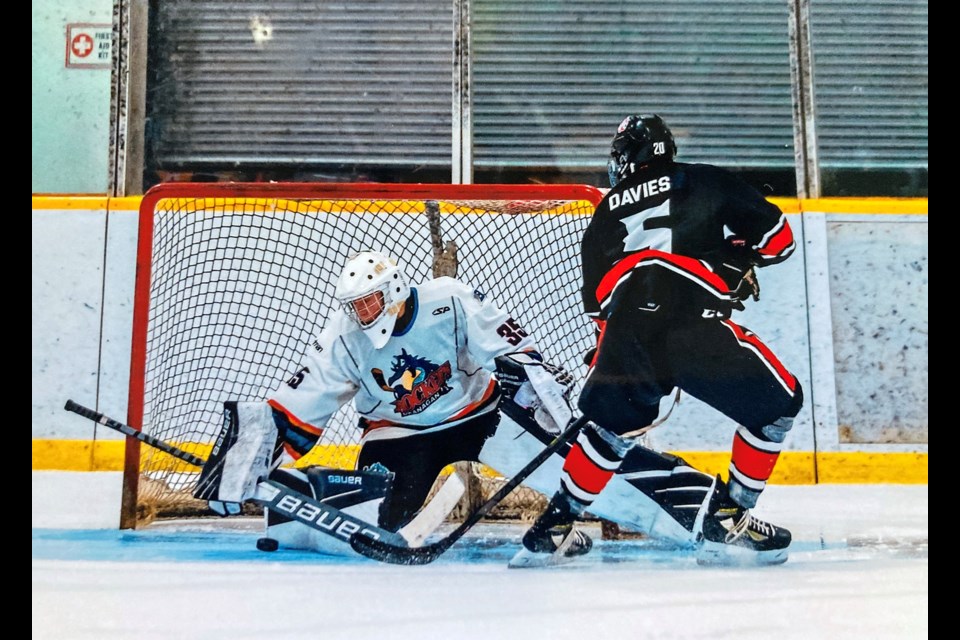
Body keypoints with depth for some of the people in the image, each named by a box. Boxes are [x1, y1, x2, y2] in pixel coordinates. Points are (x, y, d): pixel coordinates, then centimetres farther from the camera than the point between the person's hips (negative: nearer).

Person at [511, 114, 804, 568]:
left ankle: (550, 528, 30)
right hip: (693, 322, -4)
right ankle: (727, 523, 13)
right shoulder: (705, 182, 19)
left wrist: (604, 352, 39)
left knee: (610, 427, 29)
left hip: (624, 333, 4)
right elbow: (778, 236, 15)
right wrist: (741, 261, 33)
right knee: (778, 404, 16)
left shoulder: (605, 212, 29)